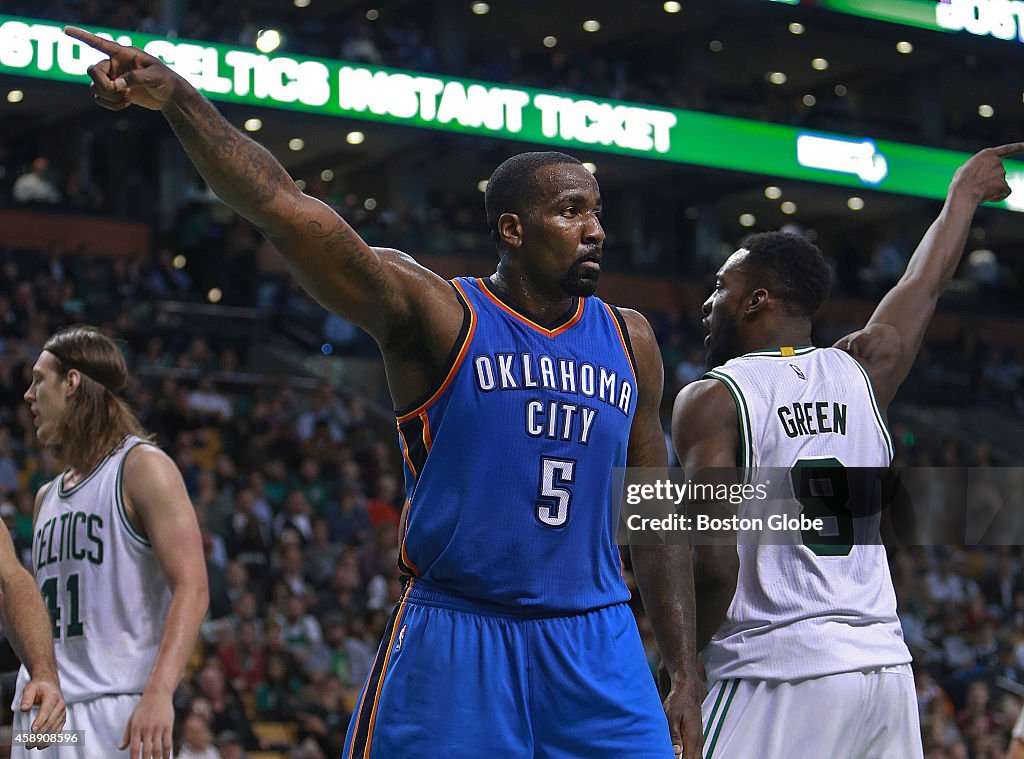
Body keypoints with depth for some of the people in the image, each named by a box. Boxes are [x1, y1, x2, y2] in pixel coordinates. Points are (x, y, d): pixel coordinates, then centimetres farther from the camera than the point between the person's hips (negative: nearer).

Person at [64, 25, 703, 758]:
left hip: (593, 648, 4)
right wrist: (174, 94, -26)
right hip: (451, 641, -3)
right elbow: (283, 206, -15)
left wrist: (686, 670, 8)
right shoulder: (437, 316, -5)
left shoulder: (628, 341, 9)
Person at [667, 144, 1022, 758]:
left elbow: (715, 564, -15)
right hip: (885, 665, 6)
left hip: (778, 671, -6)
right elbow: (926, 283, 28)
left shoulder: (712, 400, -6)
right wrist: (964, 192, 45)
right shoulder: (861, 370, 9)